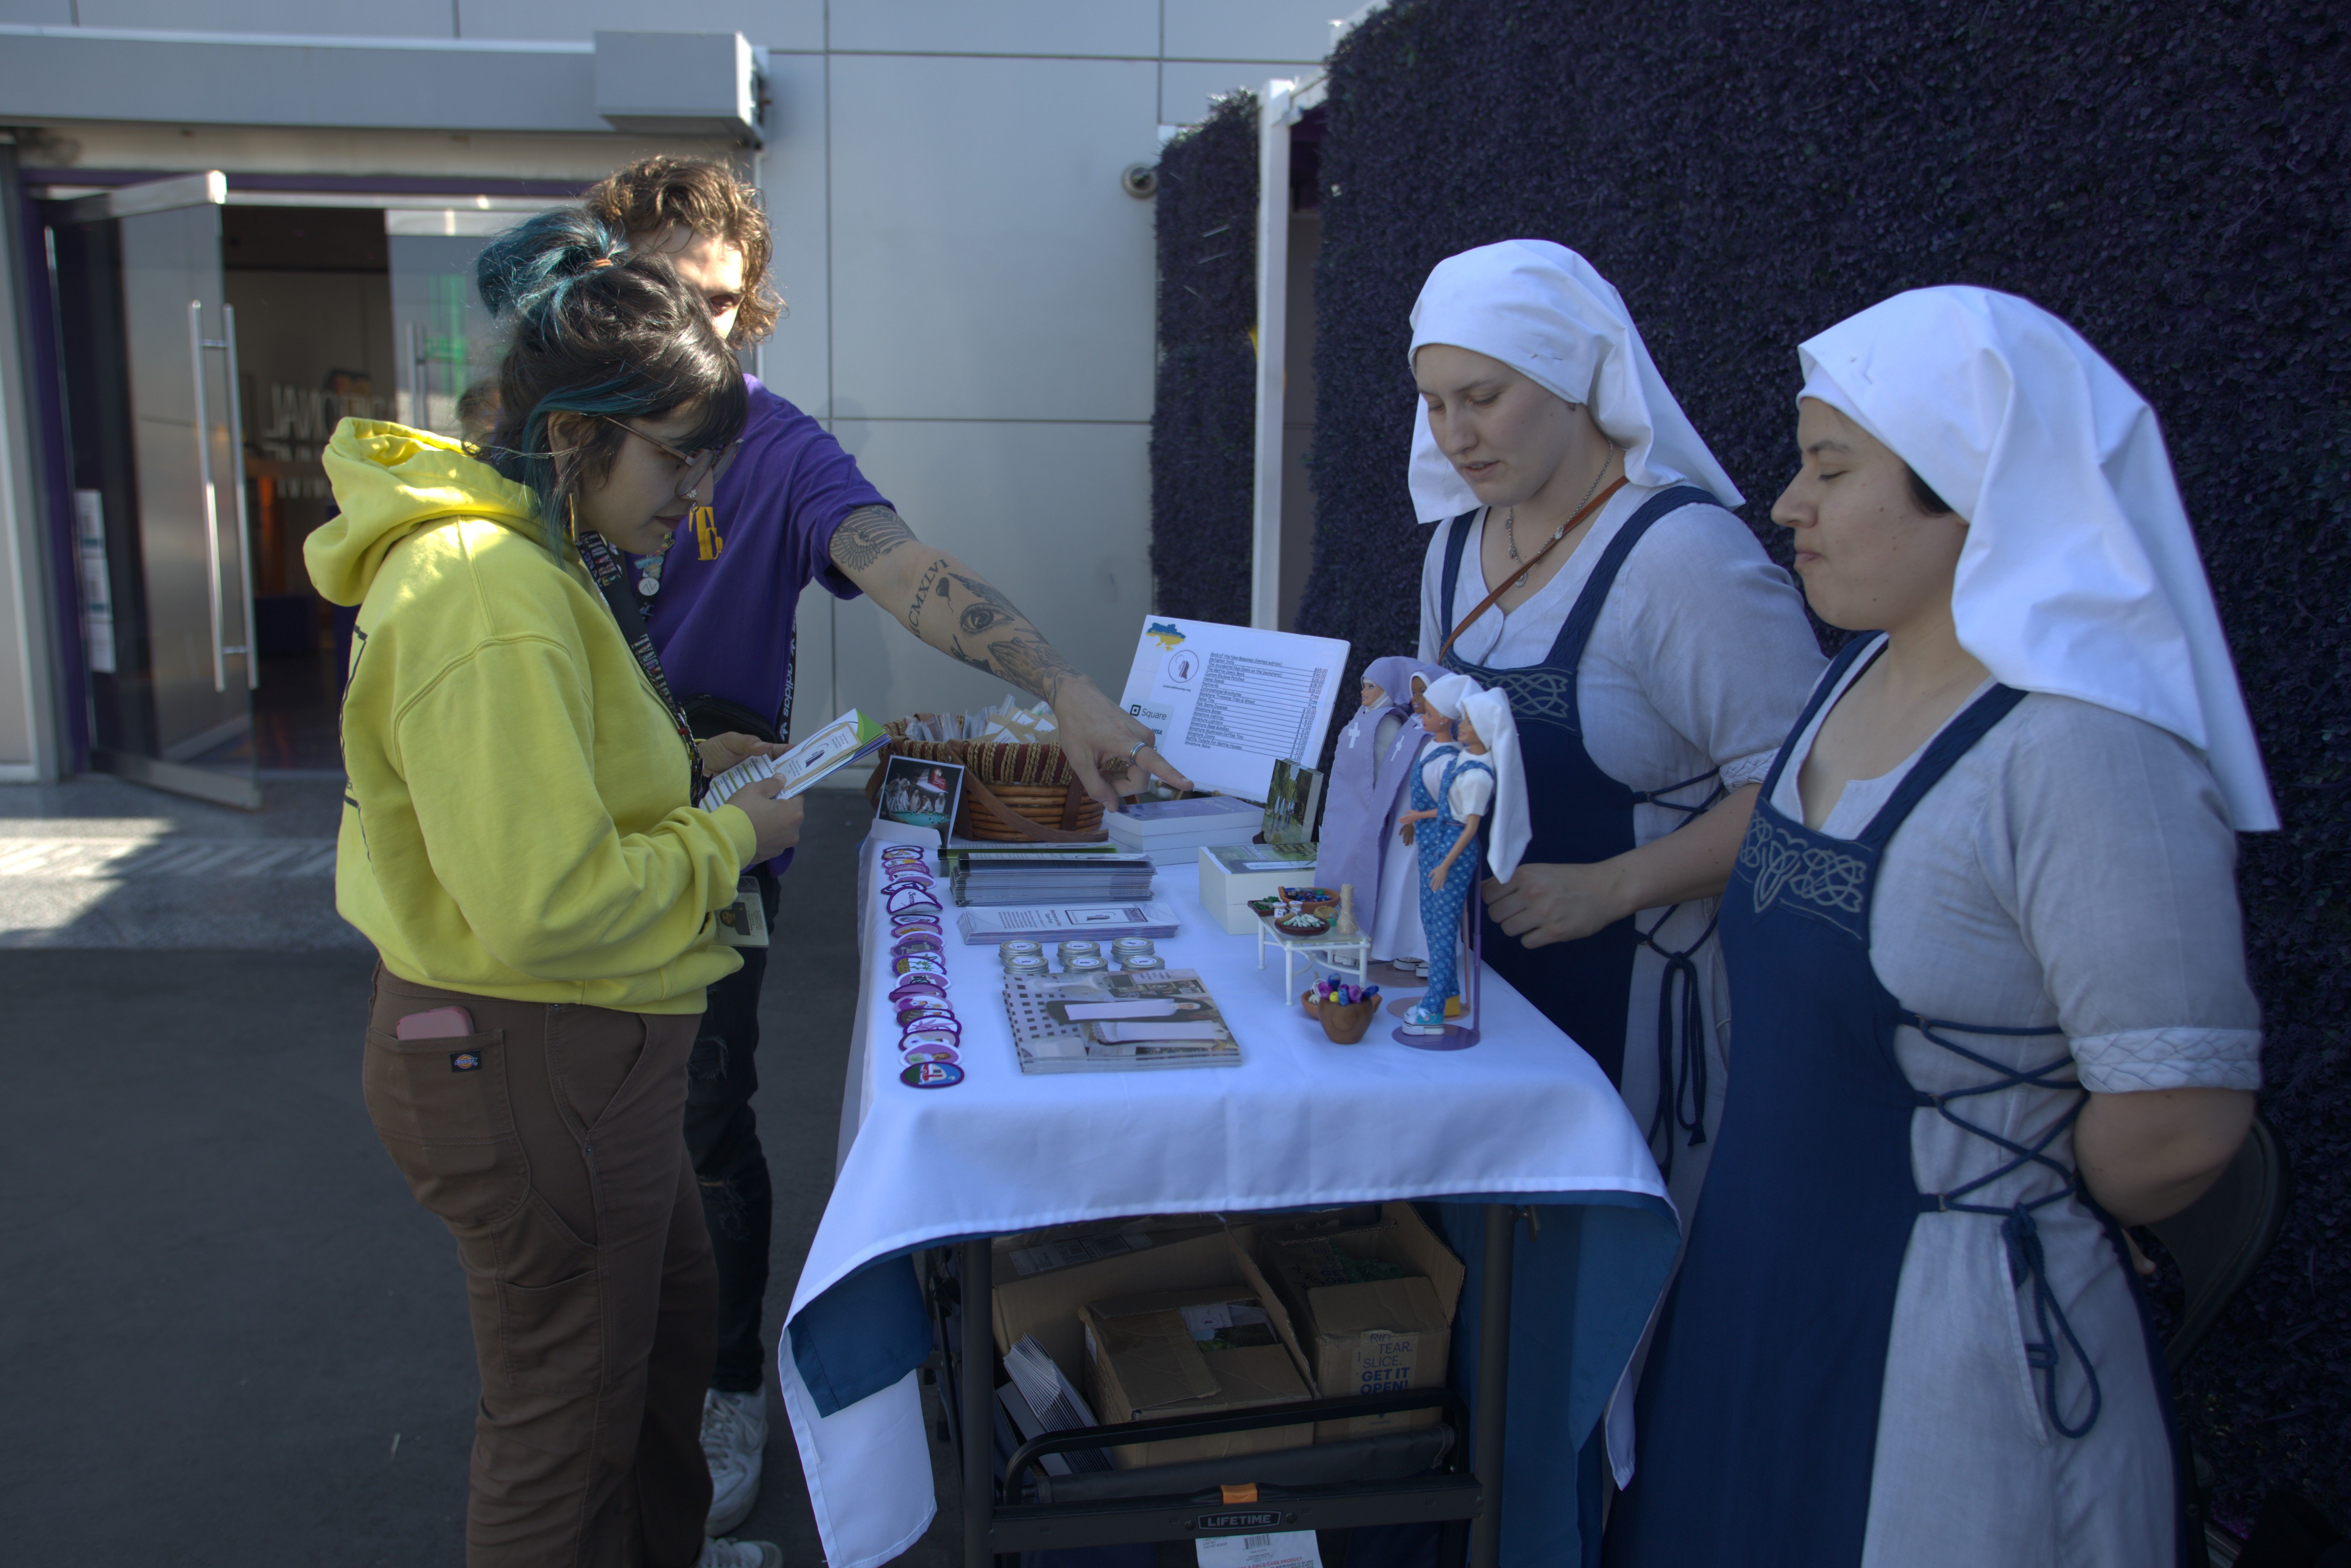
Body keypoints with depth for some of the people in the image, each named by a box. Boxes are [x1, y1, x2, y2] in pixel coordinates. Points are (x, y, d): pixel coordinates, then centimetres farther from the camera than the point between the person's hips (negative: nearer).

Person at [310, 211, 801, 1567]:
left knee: (673, 1308, 29)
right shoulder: (488, 594, -27)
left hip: (576, 1050, 11)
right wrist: (729, 838, -16)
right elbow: (546, 903, -30)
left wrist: (680, 770, 8)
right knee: (568, 1413, 10)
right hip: (530, 1066, -11)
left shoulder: (524, 554, 7)